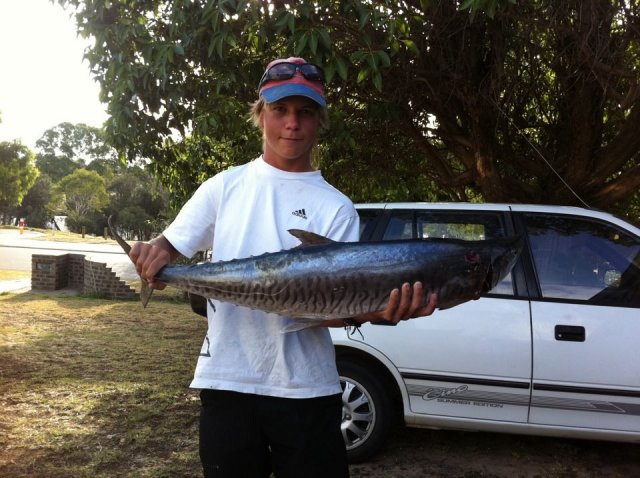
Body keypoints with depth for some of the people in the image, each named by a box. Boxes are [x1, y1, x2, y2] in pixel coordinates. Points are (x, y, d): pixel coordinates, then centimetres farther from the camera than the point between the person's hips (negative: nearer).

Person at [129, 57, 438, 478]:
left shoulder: (335, 207, -1)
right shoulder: (225, 186, 5)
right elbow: (167, 247, 6)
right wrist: (152, 254, -17)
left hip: (305, 388, -1)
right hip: (226, 381, 2)